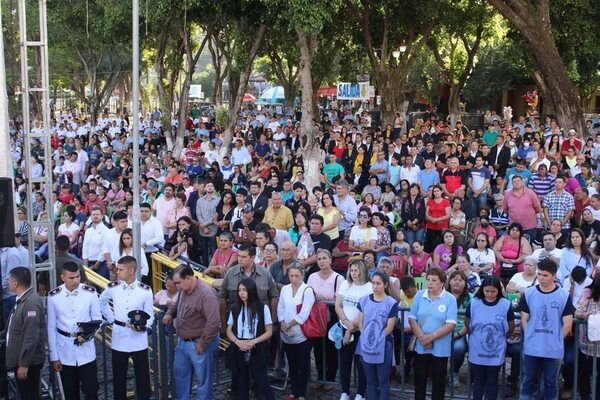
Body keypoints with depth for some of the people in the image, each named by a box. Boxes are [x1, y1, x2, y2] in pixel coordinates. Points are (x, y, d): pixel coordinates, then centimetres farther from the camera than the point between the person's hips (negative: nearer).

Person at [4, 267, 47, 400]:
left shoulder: (32, 302, -21)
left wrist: (23, 364, -22)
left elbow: (31, 337, -24)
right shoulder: (22, 300, 9)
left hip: (28, 362, -9)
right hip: (20, 360, 9)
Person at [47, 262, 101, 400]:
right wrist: (53, 357, -1)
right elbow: (51, 328, -1)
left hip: (86, 350, -1)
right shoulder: (54, 296, -7)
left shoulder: (90, 293, -8)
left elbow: (97, 320, 2)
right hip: (65, 352, 1)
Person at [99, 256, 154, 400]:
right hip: (119, 339, 2)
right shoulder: (113, 287, -4)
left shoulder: (145, 290, -9)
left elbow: (150, 315, -3)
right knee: (119, 376, 12)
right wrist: (111, 318, 7)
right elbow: (101, 302, 17)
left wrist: (143, 325, -23)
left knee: (142, 376, 7)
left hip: (139, 341, -2)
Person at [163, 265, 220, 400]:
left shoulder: (206, 294, -25)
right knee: (180, 373, 22)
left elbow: (213, 322, -28)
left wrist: (202, 344, -22)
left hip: (199, 343, -9)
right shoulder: (184, 290, 3)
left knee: (203, 378, 6)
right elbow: (177, 304, 24)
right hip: (182, 341, 9)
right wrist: (169, 314, 2)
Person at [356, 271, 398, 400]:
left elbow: (390, 327, -8)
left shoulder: (391, 303, -8)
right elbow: (360, 322, 6)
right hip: (366, 346, 4)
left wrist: (377, 339, -9)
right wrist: (366, 338, -6)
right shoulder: (364, 300, 4)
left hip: (383, 347, -4)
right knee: (370, 381, 13)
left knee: (383, 382, 5)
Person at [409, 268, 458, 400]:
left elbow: (451, 324, -14)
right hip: (420, 346, 3)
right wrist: (422, 338, -13)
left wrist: (431, 337, -18)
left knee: (438, 379, 9)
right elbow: (412, 319, 0)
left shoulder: (450, 299, -8)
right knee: (419, 377, 12)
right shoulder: (419, 295, 0)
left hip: (440, 347, -2)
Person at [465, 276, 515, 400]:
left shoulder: (506, 305, -9)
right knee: (478, 381, 12)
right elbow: (467, 324, 6)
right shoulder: (474, 304, -7)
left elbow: (511, 327, 3)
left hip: (496, 352, 0)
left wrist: (500, 338, 10)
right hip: (477, 352, 1)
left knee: (492, 381, 12)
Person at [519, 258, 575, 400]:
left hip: (554, 349, -1)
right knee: (528, 381, 11)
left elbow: (567, 325, -2)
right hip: (531, 348, 1)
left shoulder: (564, 296, -7)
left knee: (551, 383, 11)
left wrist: (556, 341, -1)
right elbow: (524, 320, 4)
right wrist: (530, 338, -2)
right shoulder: (528, 293, -2)